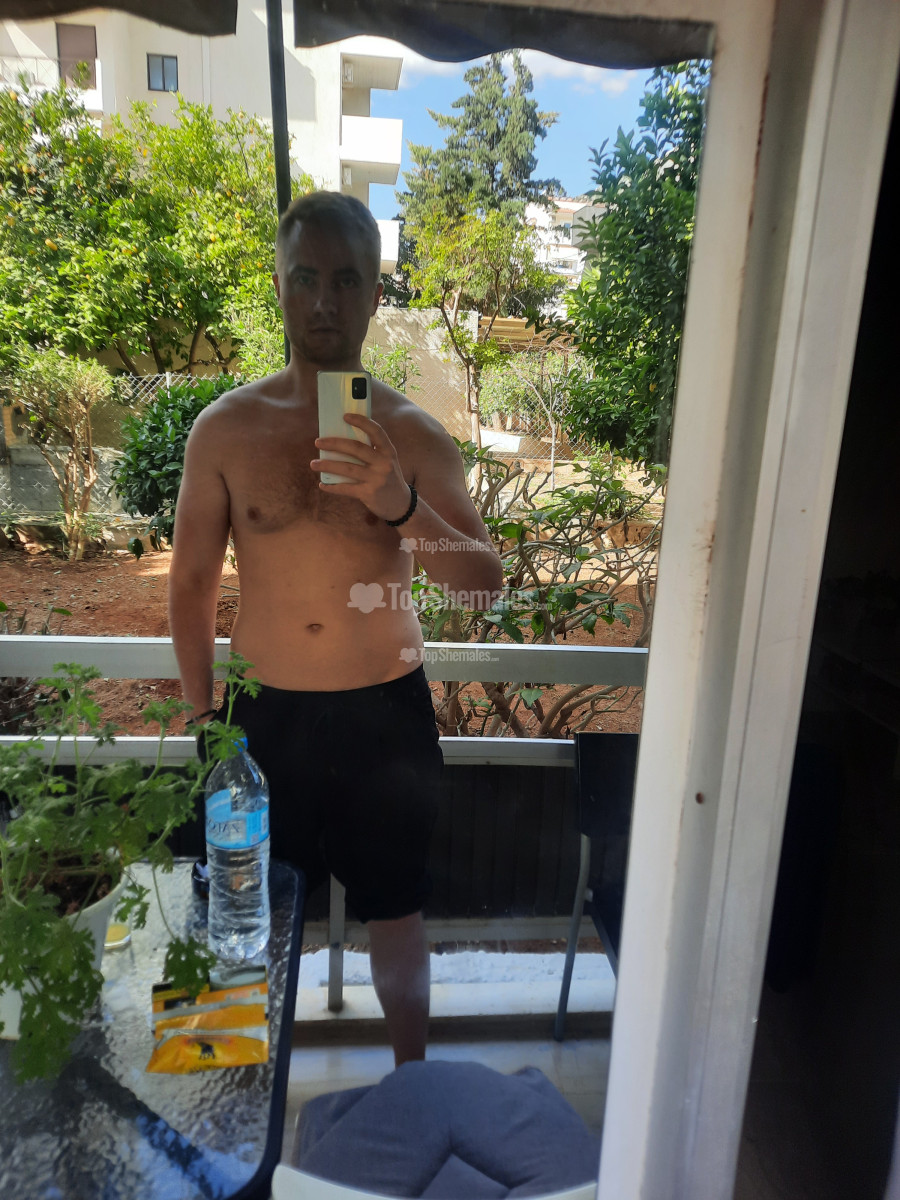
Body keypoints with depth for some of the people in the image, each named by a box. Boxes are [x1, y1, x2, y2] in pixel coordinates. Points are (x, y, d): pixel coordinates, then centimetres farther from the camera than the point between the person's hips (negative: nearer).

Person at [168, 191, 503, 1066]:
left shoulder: (413, 434, -7)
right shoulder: (225, 428, -6)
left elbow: (484, 587, -14)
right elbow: (192, 582, 2)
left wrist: (399, 504, -32)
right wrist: (204, 715, 3)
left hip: (387, 712, -1)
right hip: (267, 713, 1)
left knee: (395, 919, 17)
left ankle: (410, 1080, 45)